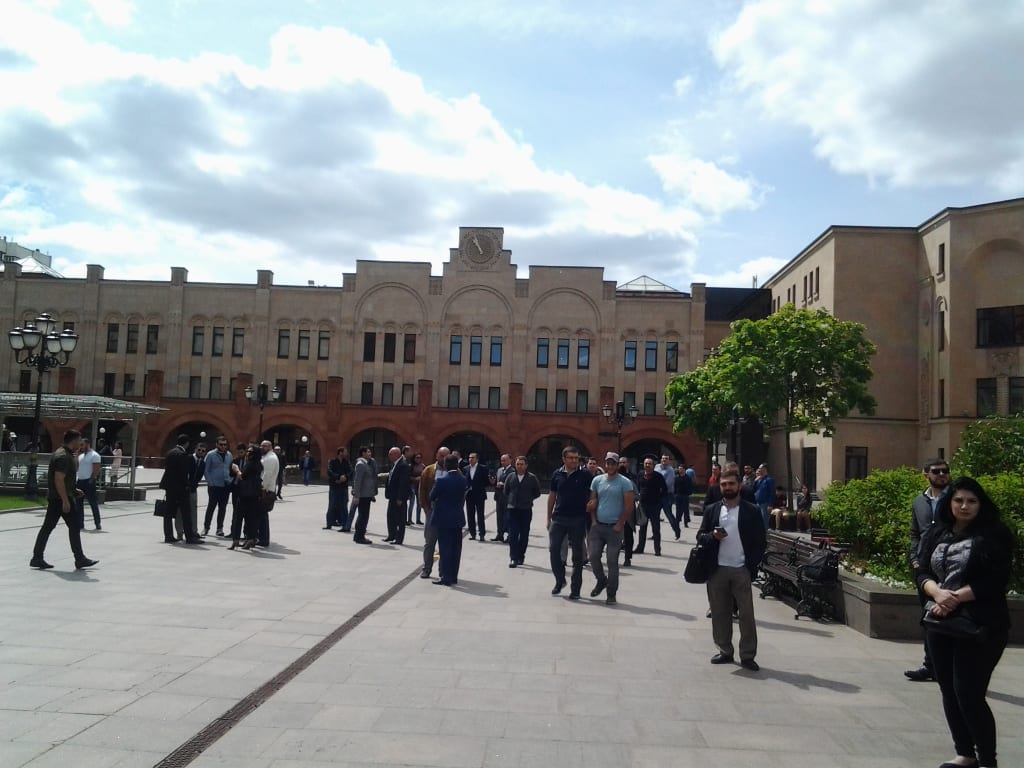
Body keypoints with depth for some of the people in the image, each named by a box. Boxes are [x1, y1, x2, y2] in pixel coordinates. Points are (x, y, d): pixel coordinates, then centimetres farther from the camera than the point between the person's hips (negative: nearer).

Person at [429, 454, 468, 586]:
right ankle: (453, 576, 18)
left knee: (445, 549, 1)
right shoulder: (463, 479, -1)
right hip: (458, 518, 5)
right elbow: (463, 496, 8)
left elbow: (432, 496, -7)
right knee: (455, 548, 11)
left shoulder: (441, 480, -16)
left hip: (444, 518, -5)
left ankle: (446, 578, 3)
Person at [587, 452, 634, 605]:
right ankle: (601, 581, 28)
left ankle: (611, 594, 11)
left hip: (614, 528, -4)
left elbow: (629, 506, -8)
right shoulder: (597, 480, 8)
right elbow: (592, 502, 12)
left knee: (612, 561, 1)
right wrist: (593, 520, 3)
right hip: (597, 526, 4)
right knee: (593, 556, 2)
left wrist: (620, 524, -11)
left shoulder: (625, 483, -6)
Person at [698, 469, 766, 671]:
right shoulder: (711, 510, 9)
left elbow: (760, 542, 1)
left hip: (742, 570, -2)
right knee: (720, 613, 8)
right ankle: (725, 651, 19)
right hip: (717, 570, 3)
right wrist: (713, 536, -11)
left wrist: (751, 567, -8)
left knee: (746, 614, -1)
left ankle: (748, 656, 7)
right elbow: (700, 536, 10)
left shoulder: (752, 511, 1)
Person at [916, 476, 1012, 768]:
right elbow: (922, 573, 4)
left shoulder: (995, 535, -4)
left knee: (969, 694, -7)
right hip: (940, 623, 5)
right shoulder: (935, 533, 8)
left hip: (980, 625, -5)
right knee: (949, 692, 10)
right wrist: (938, 593, -17)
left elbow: (995, 581, -12)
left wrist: (955, 598, -18)